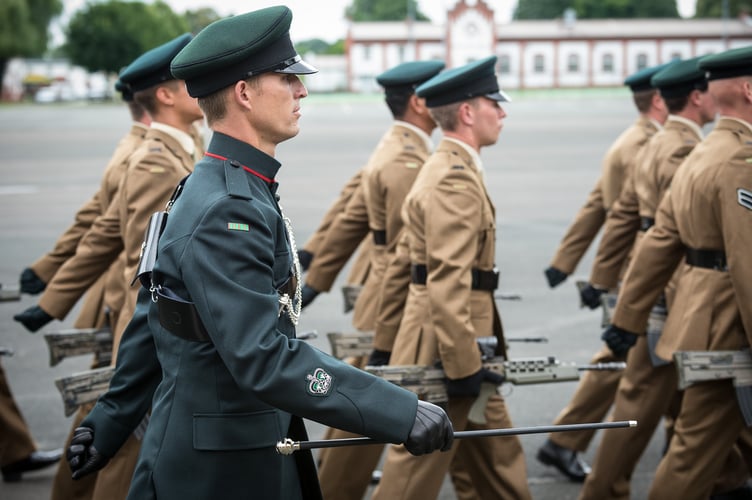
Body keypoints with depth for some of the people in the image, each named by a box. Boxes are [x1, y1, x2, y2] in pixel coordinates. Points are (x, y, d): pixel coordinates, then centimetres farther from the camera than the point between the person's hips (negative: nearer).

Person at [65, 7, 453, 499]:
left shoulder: (234, 193, 9)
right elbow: (263, 357, -30)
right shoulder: (225, 212, -22)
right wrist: (403, 414, -31)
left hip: (259, 455, 9)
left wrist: (111, 423, 22)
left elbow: (150, 321, 15)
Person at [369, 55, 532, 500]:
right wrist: (462, 364, -25)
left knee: (499, 456, 17)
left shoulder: (453, 167, 14)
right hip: (443, 345, -10)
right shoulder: (454, 178, -19)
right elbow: (448, 282, -26)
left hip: (462, 338, 10)